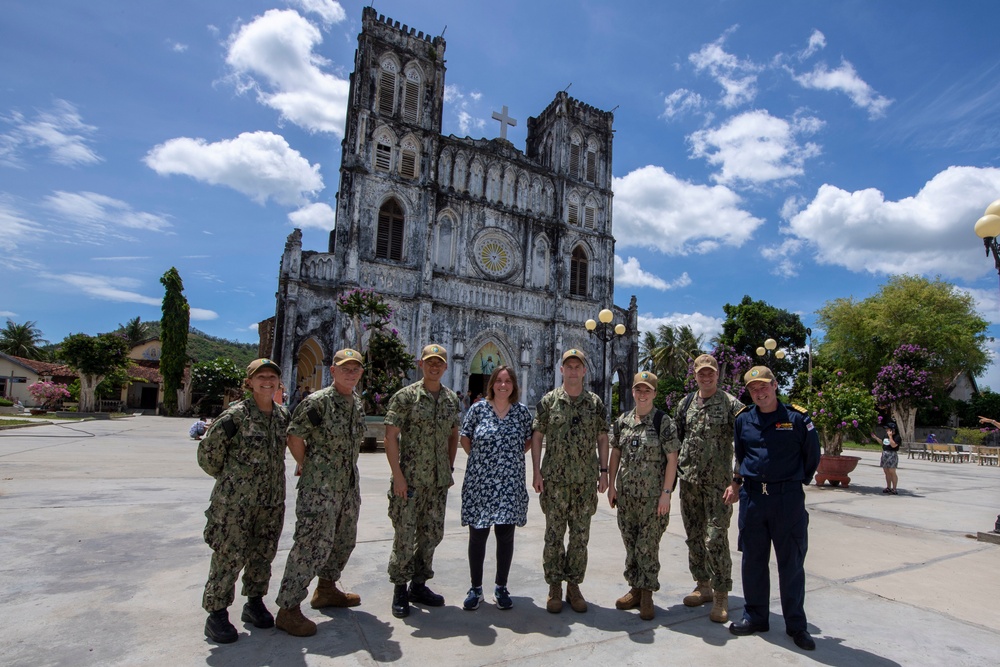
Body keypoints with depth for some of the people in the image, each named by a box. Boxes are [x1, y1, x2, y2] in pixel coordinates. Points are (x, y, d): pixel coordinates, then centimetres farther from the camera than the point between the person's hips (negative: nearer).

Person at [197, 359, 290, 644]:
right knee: (229, 557, 3)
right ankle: (216, 613, 21)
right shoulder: (236, 415, -14)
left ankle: (255, 603, 33)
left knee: (263, 555, 15)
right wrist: (229, 477, 3)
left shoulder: (282, 414, 4)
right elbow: (208, 451, -6)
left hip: (272, 501, 6)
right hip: (236, 501, -5)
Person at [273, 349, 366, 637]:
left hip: (349, 484, 8)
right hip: (319, 486, -8)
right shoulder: (317, 401, -15)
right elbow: (294, 436, -14)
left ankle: (326, 589, 38)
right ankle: (288, 608, 7)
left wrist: (347, 468, 14)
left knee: (344, 539, 19)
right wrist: (306, 465, -4)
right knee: (312, 543, -7)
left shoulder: (358, 403, 9)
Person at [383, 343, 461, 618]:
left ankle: (419, 585, 31)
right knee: (405, 536, 3)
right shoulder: (405, 396, -8)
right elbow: (391, 436, -11)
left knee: (432, 534, 13)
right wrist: (397, 475, -15)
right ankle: (400, 589, 22)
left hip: (438, 481, 5)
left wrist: (450, 467, 10)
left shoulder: (452, 398, 8)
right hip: (410, 479, -5)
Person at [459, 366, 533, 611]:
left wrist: (511, 457, 4)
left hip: (510, 484, 1)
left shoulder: (522, 412, 2)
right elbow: (465, 438, 6)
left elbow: (530, 441, 12)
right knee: (477, 535, 7)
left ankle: (501, 587, 24)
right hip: (479, 483, -1)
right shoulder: (478, 409, -1)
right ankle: (476, 588, 22)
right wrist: (481, 459, 3)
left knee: (506, 535, 7)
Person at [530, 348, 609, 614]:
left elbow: (602, 438, 8)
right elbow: (536, 436, 0)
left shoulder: (595, 402, 4)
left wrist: (604, 471, 2)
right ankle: (554, 586, 21)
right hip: (555, 479, -1)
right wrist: (536, 472, -6)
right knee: (554, 535, 7)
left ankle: (574, 585, 24)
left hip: (586, 480, 2)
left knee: (580, 536, 9)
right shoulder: (549, 400, -1)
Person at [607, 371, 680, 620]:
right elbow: (615, 454, 10)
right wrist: (611, 486, 7)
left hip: (652, 496, -4)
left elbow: (671, 460, -9)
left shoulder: (664, 422, -8)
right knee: (630, 544, 14)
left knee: (648, 546, 3)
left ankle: (646, 594, 18)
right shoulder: (622, 421, 5)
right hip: (626, 495, 5)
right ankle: (635, 588, 29)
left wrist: (666, 493, -12)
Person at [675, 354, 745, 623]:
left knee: (716, 538, -5)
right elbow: (675, 439, 15)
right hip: (689, 480, 5)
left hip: (717, 482, -5)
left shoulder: (731, 404, -6)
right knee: (694, 536, 13)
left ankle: (721, 596, 9)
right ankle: (703, 586, 28)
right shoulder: (686, 403, 8)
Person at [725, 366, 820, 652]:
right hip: (751, 497, 3)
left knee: (791, 563, 7)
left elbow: (812, 456, 6)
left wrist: (795, 483, 9)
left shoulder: (797, 418, -6)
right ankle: (755, 617, 26)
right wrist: (736, 483, 13)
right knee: (753, 560, 12)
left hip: (788, 498, -3)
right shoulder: (743, 420, 4)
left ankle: (796, 625, 24)